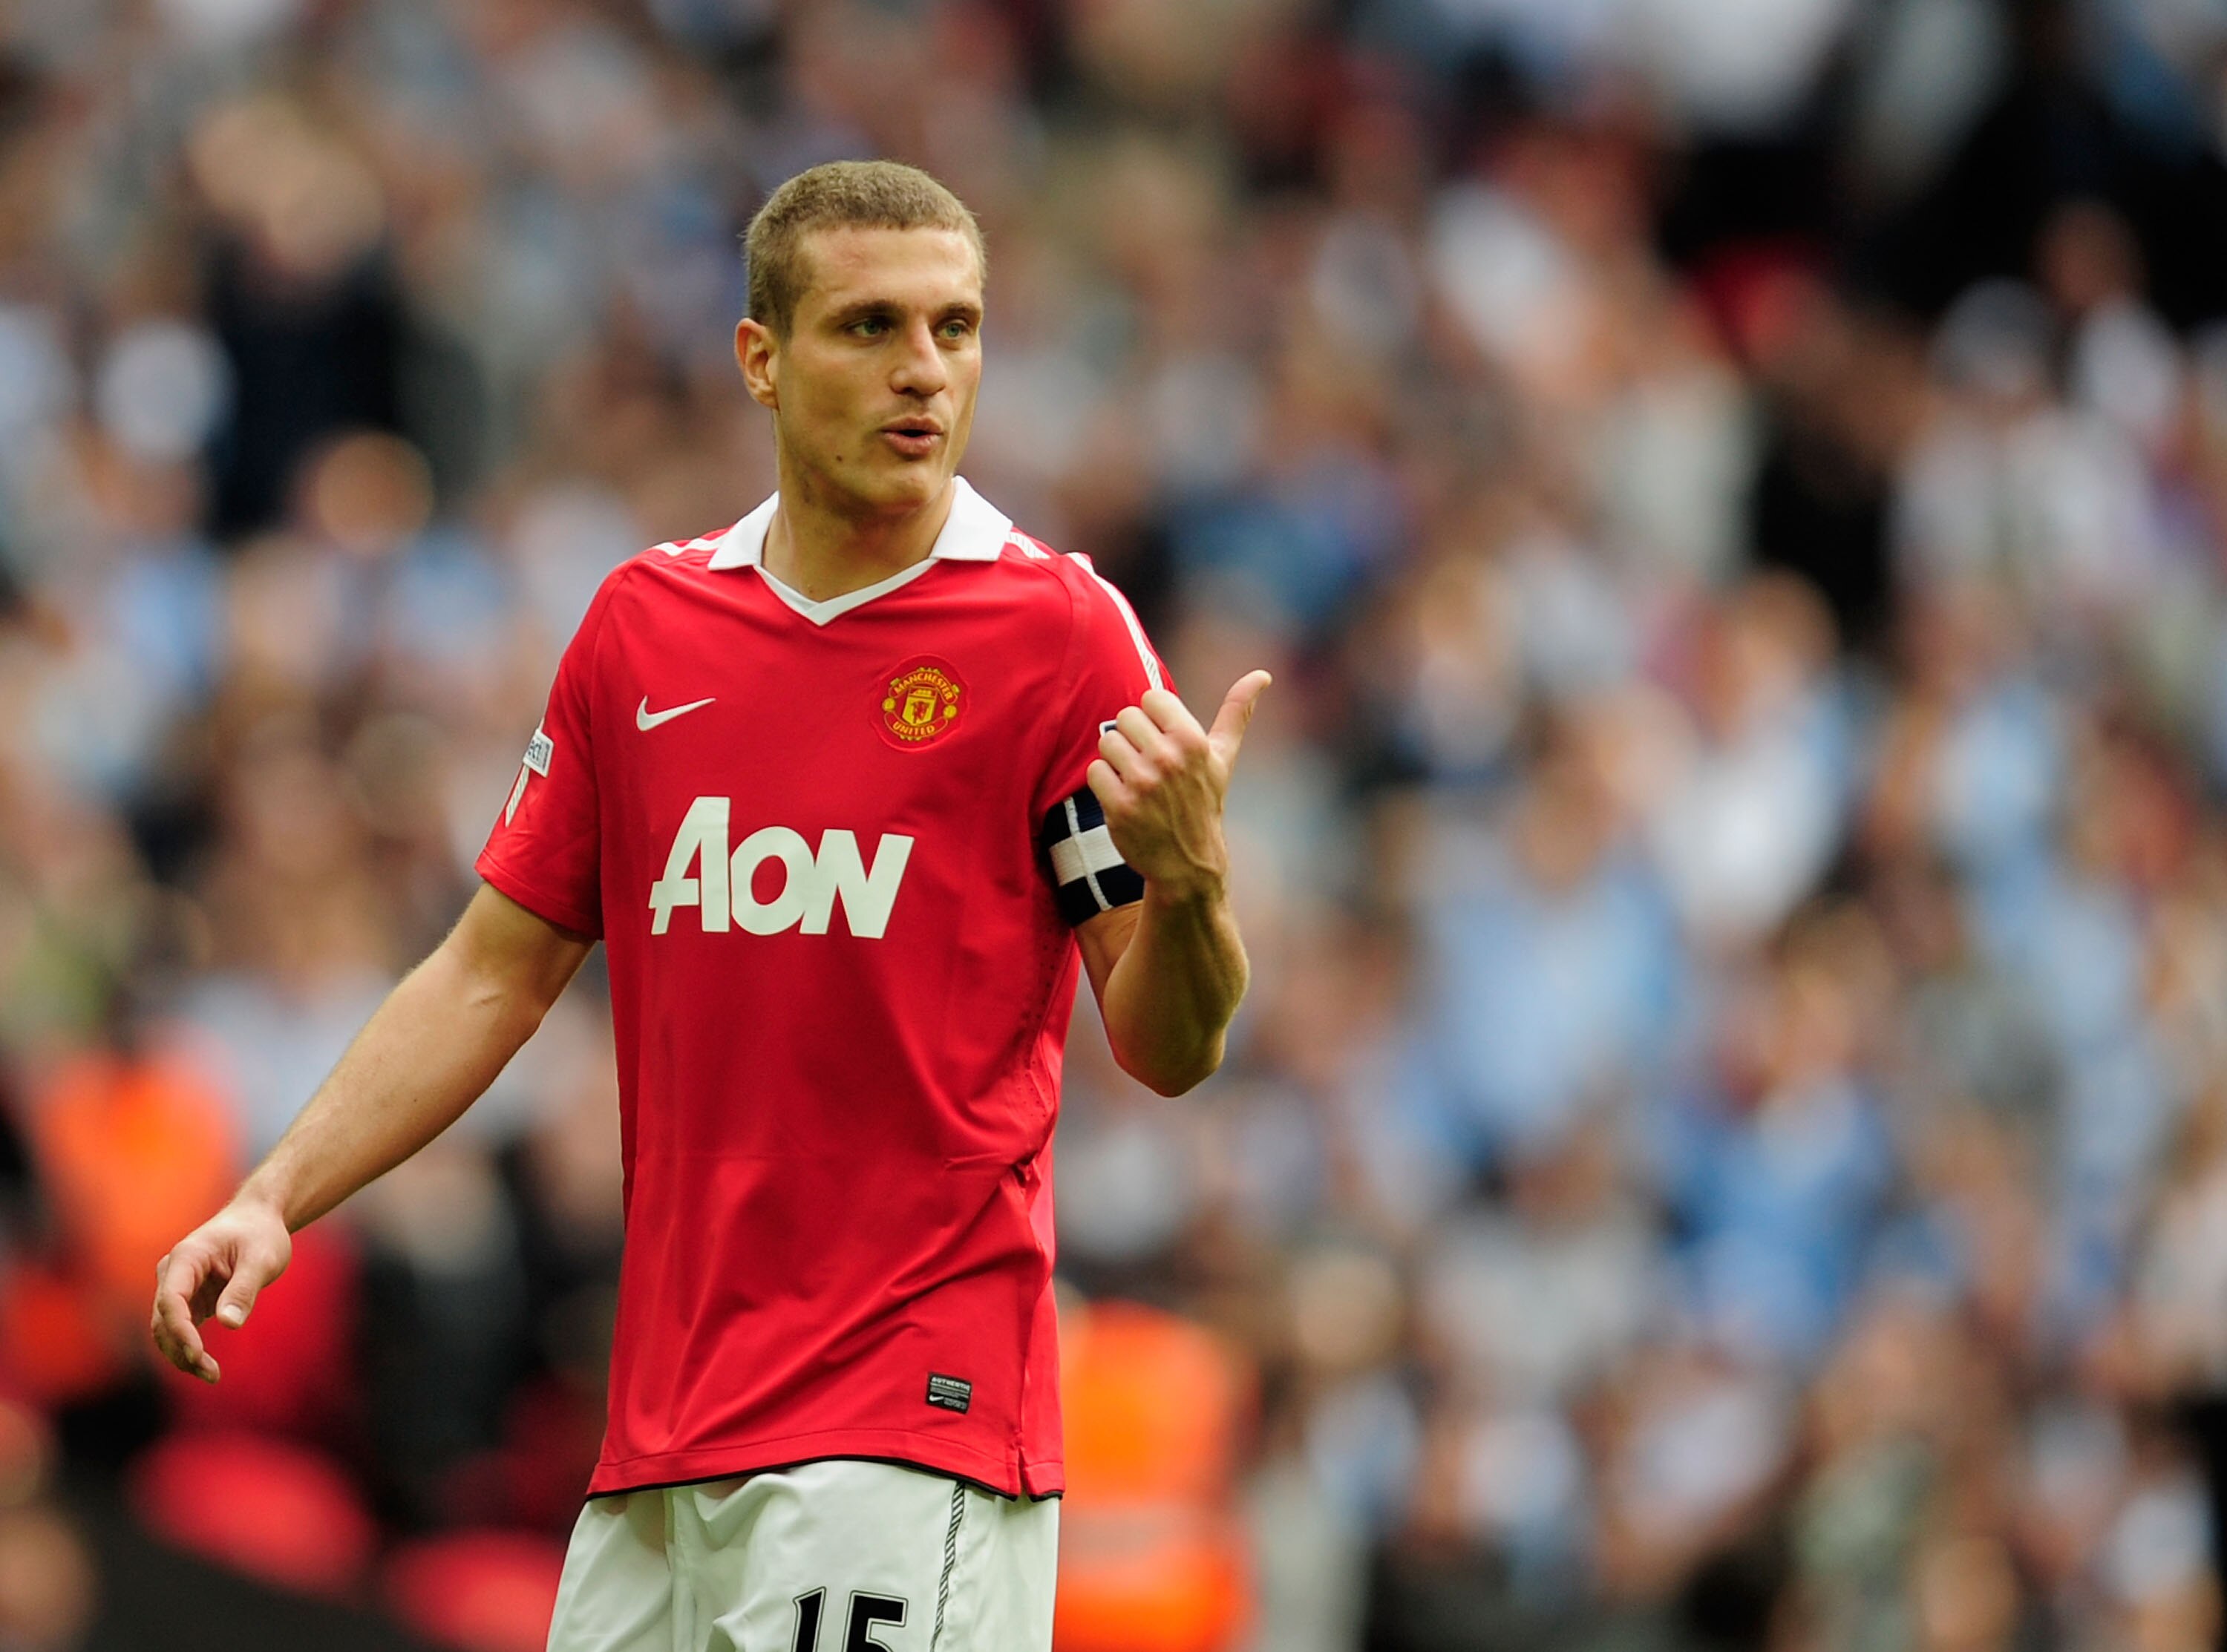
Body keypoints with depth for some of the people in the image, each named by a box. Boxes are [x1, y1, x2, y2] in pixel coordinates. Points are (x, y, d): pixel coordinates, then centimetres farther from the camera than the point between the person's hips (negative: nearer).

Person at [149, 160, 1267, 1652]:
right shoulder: (645, 624, 11)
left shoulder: (1061, 632, -3)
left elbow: (1168, 1050, -4)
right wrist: (274, 1200, 9)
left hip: (913, 1417, -5)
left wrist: (1188, 877, -25)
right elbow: (496, 970, 18)